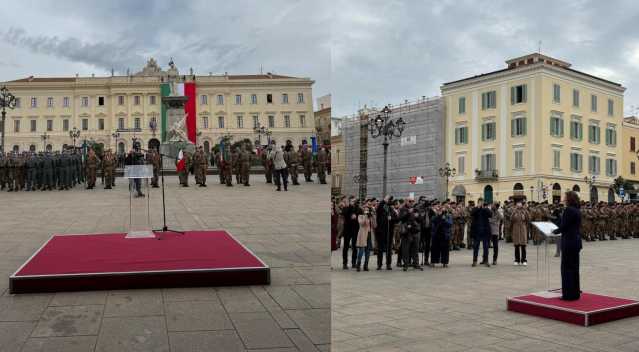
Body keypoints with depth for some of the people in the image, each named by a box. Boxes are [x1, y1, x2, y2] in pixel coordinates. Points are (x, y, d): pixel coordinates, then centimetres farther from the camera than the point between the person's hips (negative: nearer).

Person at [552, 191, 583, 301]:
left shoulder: (568, 210, -16)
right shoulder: (577, 210, 12)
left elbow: (563, 226, -17)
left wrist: (554, 231, 1)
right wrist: (558, 230, 15)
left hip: (569, 241, -9)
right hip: (576, 241, 9)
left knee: (567, 268, -2)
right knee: (574, 267, 13)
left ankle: (569, 294, 2)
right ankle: (575, 293, 20)